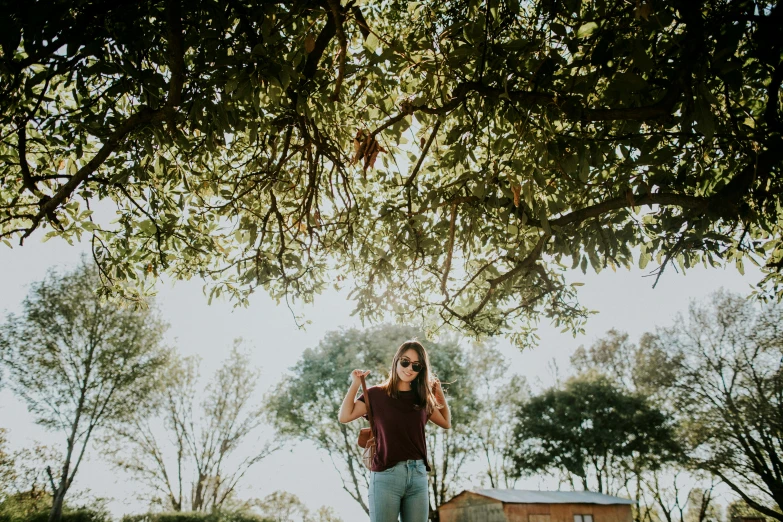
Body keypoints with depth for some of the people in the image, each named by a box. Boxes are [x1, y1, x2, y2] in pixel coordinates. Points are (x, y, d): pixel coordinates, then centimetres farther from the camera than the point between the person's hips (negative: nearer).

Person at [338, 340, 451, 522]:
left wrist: (440, 394, 13)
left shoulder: (422, 398, 12)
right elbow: (345, 416, -8)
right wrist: (356, 384, -8)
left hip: (418, 475, 4)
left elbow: (446, 423, 23)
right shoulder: (377, 393, 1)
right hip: (386, 475, -4)